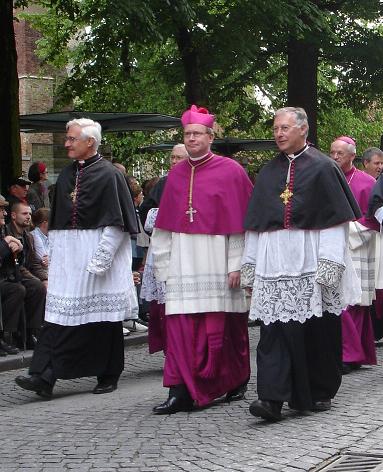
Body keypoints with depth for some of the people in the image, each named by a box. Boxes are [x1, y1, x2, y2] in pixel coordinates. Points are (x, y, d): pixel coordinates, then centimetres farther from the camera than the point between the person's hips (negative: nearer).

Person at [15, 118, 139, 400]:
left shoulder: (109, 175, -7)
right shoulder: (67, 175, 13)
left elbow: (115, 224, -12)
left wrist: (99, 260, -17)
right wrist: (55, 256, 13)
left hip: (100, 251, -6)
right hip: (68, 256, 6)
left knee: (104, 317, 2)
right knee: (60, 314, -3)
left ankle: (109, 376, 15)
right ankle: (44, 377, -9)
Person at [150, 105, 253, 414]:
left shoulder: (230, 171, -1)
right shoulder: (177, 173, 11)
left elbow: (239, 222, -5)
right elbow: (166, 224, 12)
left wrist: (236, 264, -10)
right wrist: (163, 263, 8)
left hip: (217, 261, -4)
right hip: (183, 262, 4)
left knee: (222, 328, 3)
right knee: (180, 326, -4)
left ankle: (237, 383, 23)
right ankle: (181, 392, -5)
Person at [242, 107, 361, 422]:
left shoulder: (322, 168, 1)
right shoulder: (268, 174, 15)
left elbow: (336, 219, -5)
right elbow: (255, 224, 17)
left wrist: (328, 265, -13)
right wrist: (250, 266, 12)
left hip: (311, 265, -3)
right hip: (274, 265, 3)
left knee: (318, 331, 3)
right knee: (275, 328, -7)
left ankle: (320, 392, 19)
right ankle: (273, 398, -12)